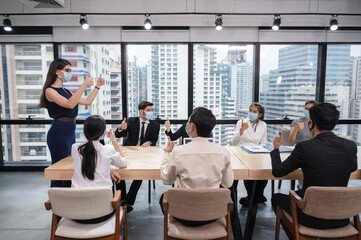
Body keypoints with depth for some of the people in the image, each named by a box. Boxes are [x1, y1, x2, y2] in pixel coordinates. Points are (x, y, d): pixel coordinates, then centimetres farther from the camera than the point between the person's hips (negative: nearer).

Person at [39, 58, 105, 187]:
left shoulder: (66, 91, 15)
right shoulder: (50, 91, -11)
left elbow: (87, 101, 16)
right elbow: (69, 104, -27)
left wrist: (97, 86, 13)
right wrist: (84, 85, -28)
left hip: (70, 132, 9)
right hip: (59, 133, -9)